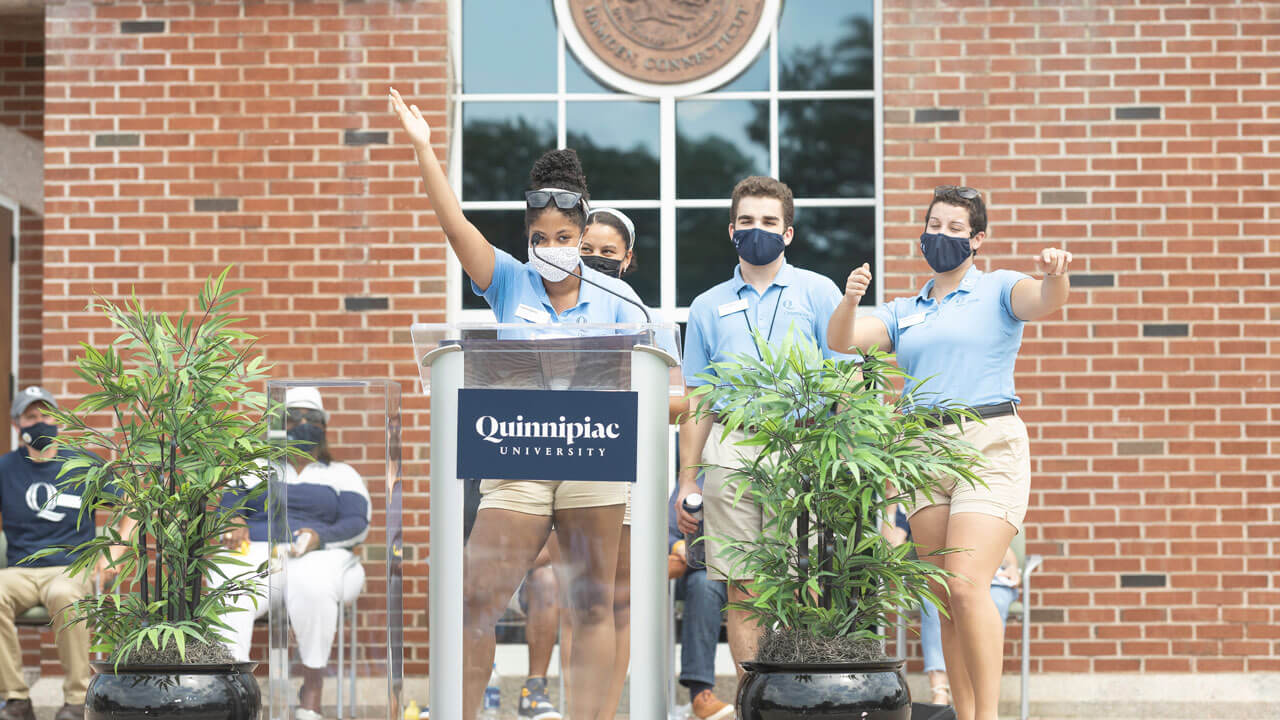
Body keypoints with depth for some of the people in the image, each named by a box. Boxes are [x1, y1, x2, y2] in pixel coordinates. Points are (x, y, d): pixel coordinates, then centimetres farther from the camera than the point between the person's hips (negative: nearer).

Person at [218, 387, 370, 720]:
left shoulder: (342, 474, 22)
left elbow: (357, 524, 6)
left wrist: (318, 538, -16)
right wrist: (232, 529, -12)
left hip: (321, 556, -1)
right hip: (256, 552, 1)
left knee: (311, 585, -41)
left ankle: (313, 685, -29)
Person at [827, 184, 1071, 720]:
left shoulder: (997, 290, 5)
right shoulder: (903, 312, 19)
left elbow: (1044, 301, -16)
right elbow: (841, 340, 5)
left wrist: (1054, 275, -39)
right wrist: (850, 300, -17)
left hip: (988, 442, -5)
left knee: (966, 585, -19)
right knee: (946, 600, 3)